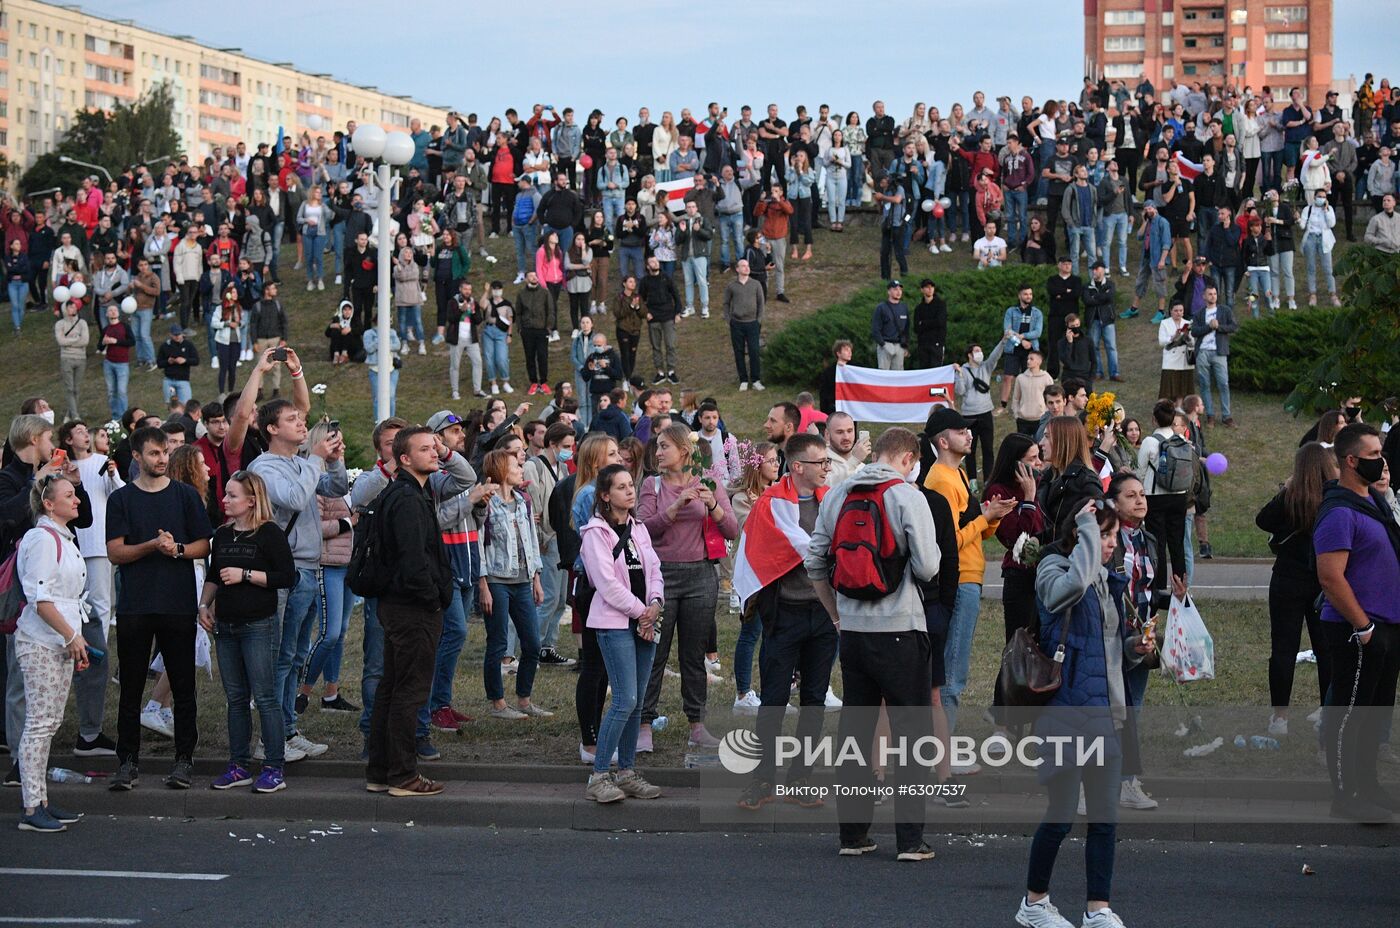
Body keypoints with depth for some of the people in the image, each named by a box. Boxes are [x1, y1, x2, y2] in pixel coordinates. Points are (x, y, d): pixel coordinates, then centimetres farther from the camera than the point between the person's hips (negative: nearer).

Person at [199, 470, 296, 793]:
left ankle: (274, 768, -3)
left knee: (265, 696, -6)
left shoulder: (269, 534, -8)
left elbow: (287, 577, -13)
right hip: (226, 625, 7)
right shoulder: (222, 535, 12)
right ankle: (238, 766, 15)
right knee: (236, 698, 10)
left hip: (259, 624, -6)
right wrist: (204, 604, 9)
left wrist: (245, 575, -16)